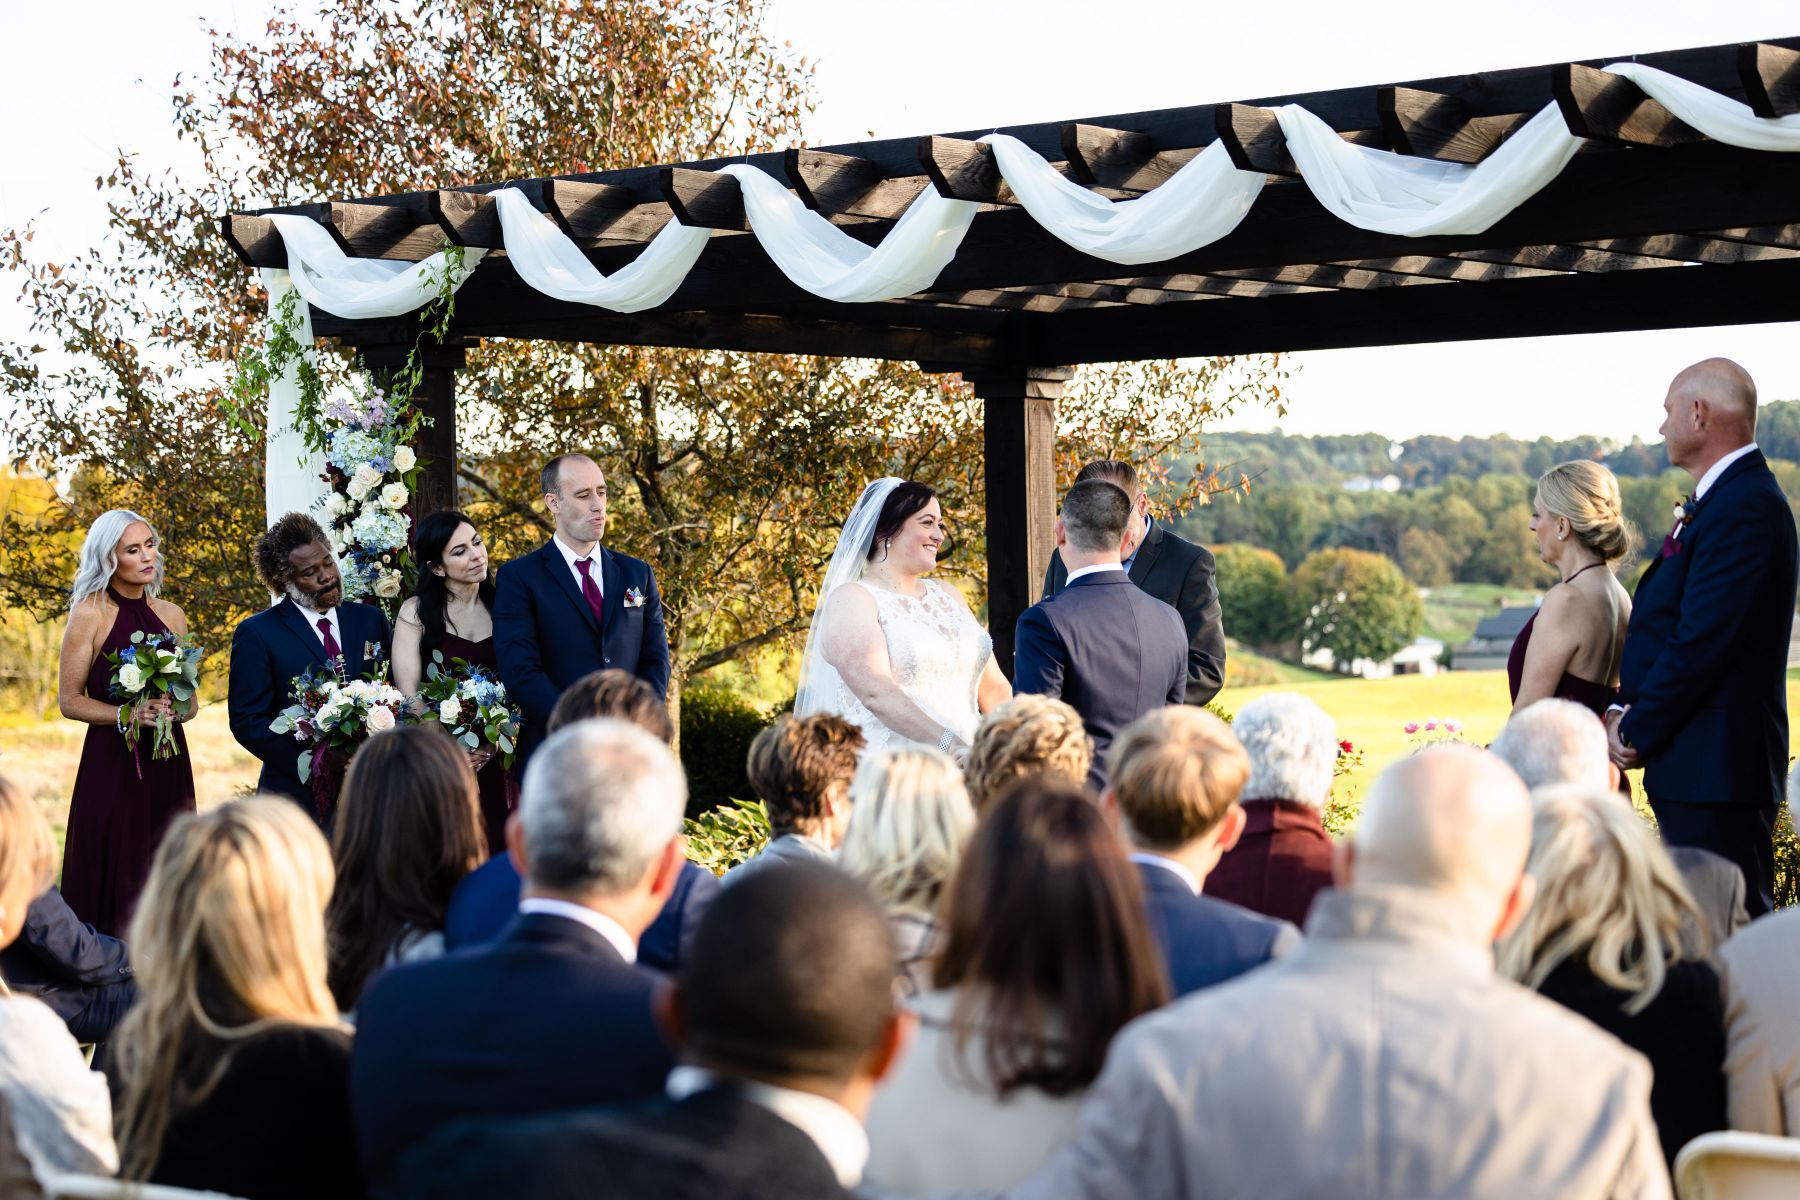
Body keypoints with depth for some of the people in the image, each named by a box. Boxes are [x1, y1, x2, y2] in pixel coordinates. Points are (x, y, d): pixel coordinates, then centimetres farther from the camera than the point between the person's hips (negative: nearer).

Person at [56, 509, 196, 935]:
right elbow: (69, 700, -5)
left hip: (168, 762, 5)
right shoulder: (91, 614, -4)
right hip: (112, 761, -5)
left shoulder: (172, 615, 10)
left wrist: (175, 711, -6)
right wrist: (127, 714, -18)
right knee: (115, 875, -4)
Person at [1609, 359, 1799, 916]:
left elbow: (1703, 641, -21)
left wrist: (1637, 731, -12)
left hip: (1717, 766, -11)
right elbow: (1667, 624, 18)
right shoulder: (1720, 499, 16)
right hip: (1695, 766, 11)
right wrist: (1629, 713, 5)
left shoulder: (1746, 505, -17)